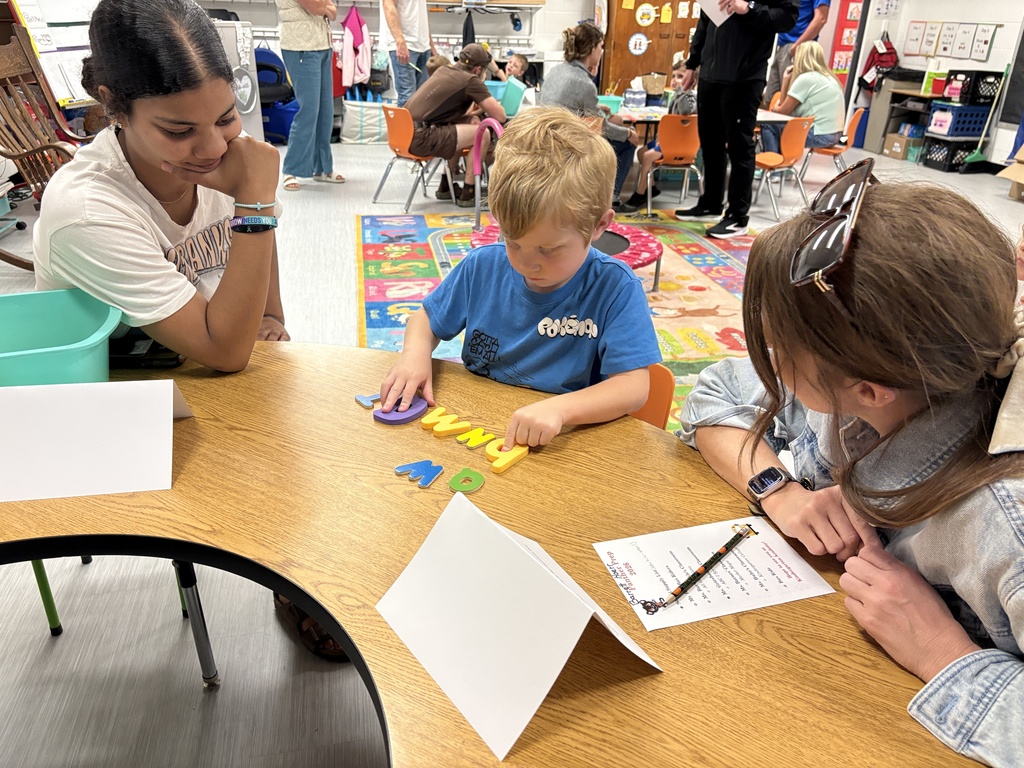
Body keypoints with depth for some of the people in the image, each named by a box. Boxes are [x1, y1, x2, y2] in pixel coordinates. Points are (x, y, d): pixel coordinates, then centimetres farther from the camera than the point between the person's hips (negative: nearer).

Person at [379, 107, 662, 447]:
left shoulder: (615, 288, -13)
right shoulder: (482, 267, 0)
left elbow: (634, 385, -17)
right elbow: (426, 319, 14)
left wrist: (559, 408, -32)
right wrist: (415, 352, -8)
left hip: (559, 446, -3)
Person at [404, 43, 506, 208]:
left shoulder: (443, 70, 19)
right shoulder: (471, 80, -4)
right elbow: (500, 117, -4)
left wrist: (470, 115, 15)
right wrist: (487, 106, 19)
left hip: (405, 132, 9)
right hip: (421, 139, -9)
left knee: (465, 129, 26)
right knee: (482, 134, -2)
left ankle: (445, 187, 29)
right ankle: (467, 194, 6)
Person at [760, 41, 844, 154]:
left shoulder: (805, 79, -11)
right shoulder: (828, 77, 17)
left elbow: (784, 111, -4)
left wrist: (775, 107, 17)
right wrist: (786, 80, 17)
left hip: (819, 135, -9)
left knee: (768, 124, 1)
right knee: (777, 122, 22)